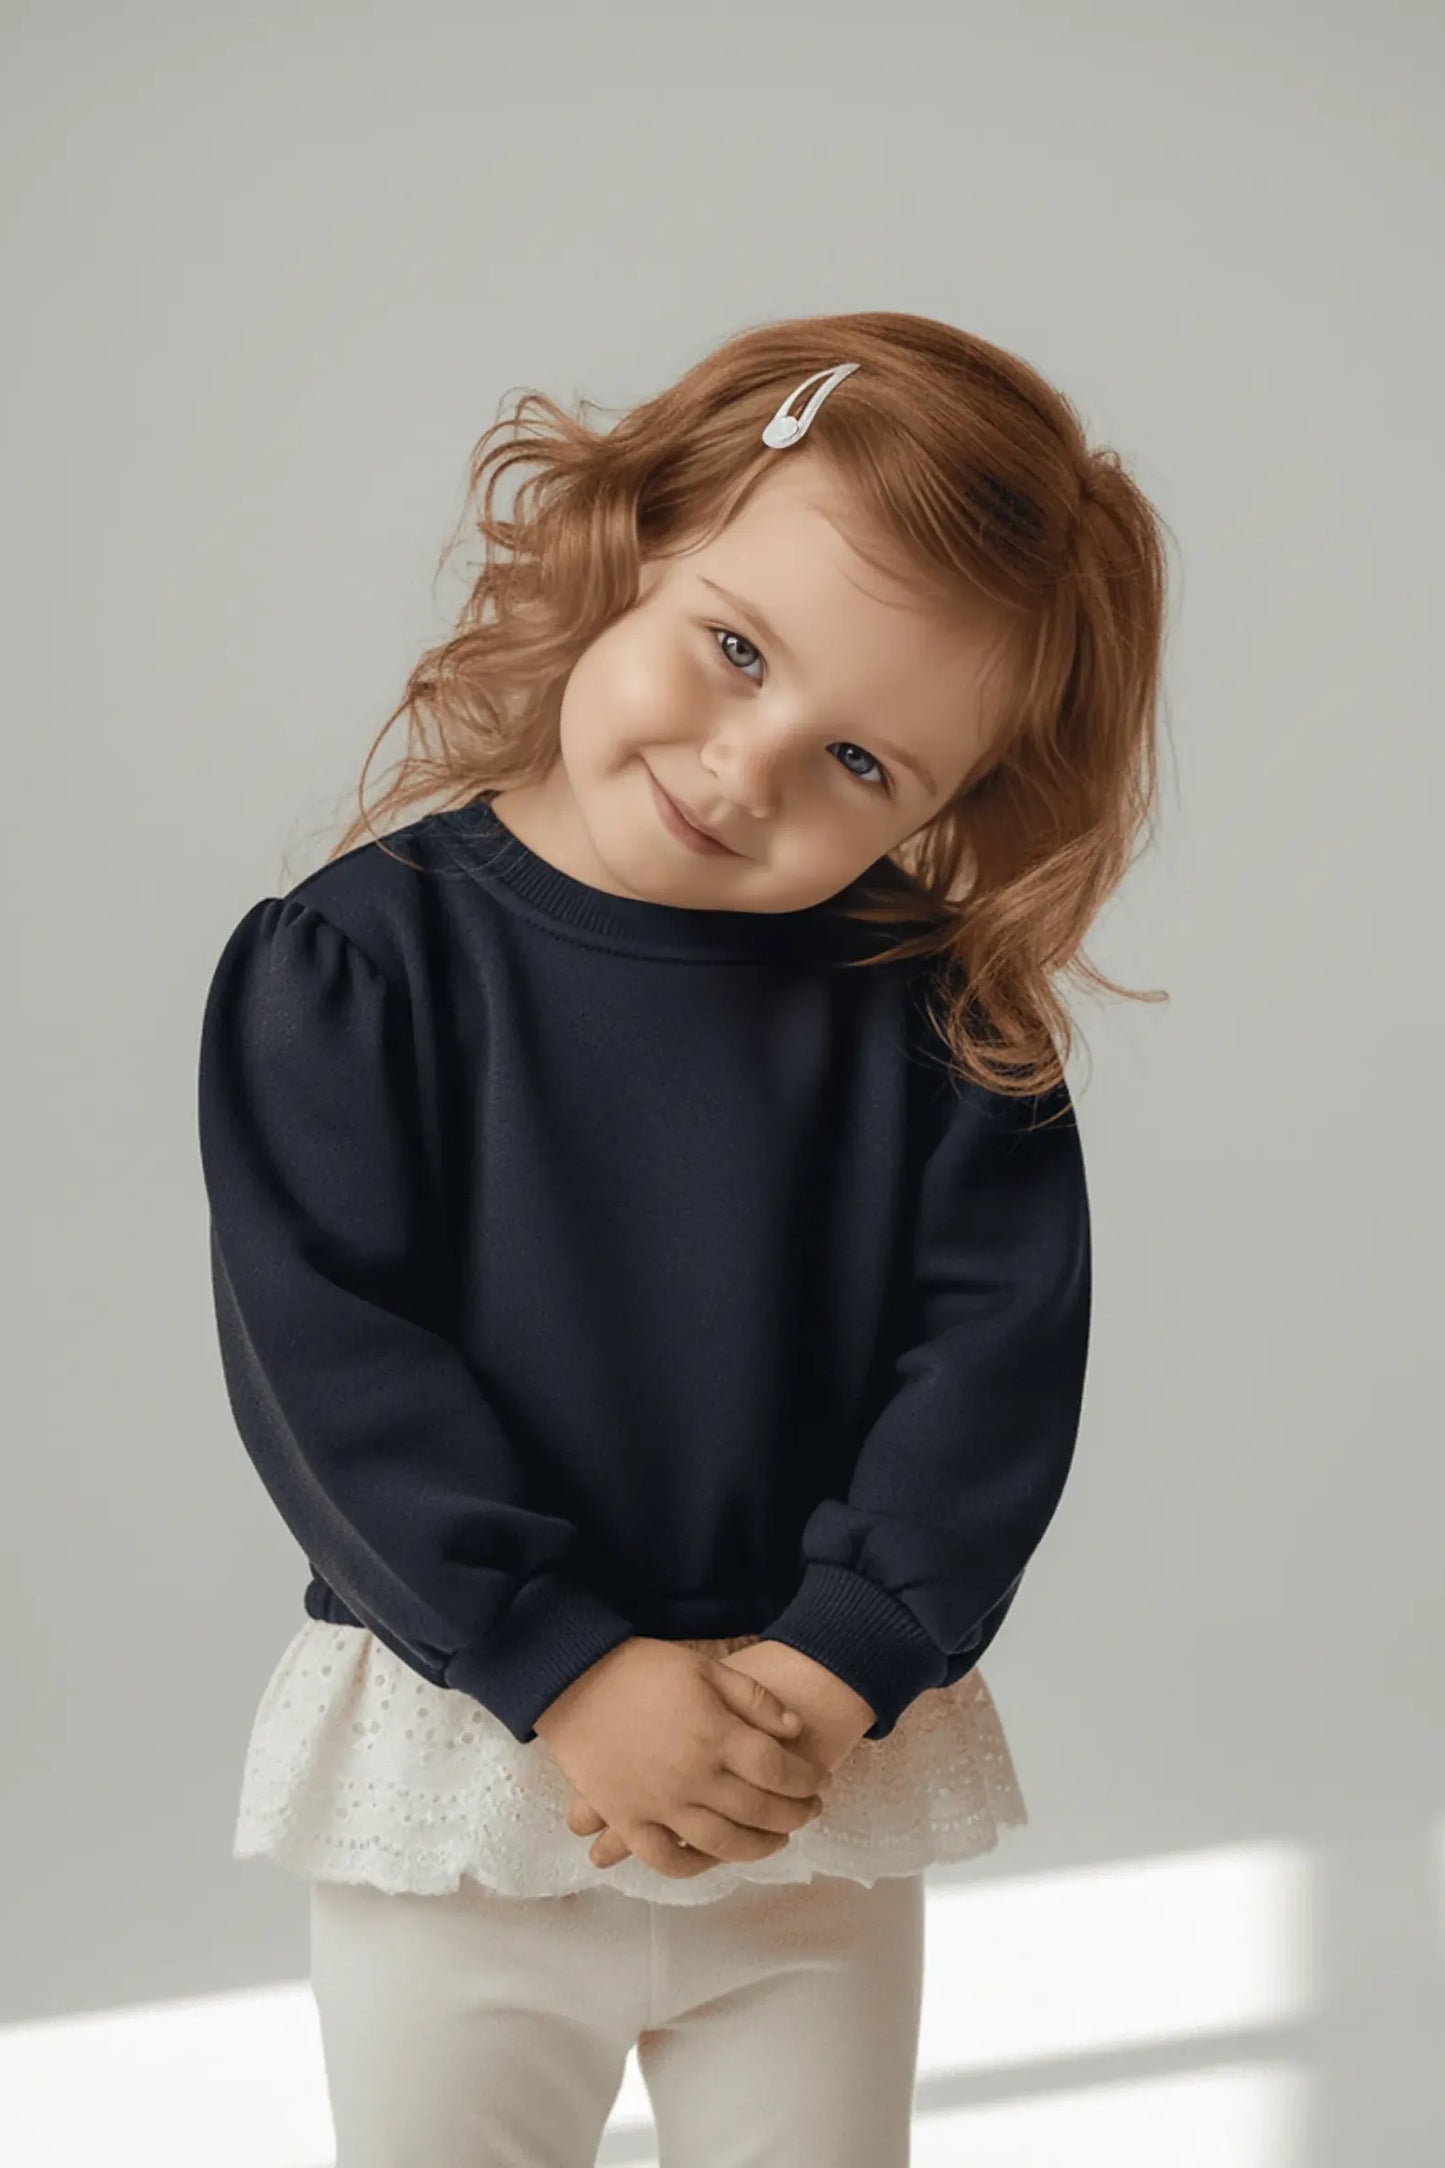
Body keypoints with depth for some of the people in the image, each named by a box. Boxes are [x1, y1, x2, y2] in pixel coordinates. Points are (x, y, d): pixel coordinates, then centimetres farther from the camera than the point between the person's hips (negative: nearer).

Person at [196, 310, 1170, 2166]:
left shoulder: (930, 1011, -5)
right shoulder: (363, 959, -11)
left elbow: (1000, 1339, -9)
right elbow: (322, 1350, -15)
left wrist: (834, 1665, -19)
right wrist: (567, 1667, -20)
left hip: (826, 1798, 2)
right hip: (461, 1762, -1)